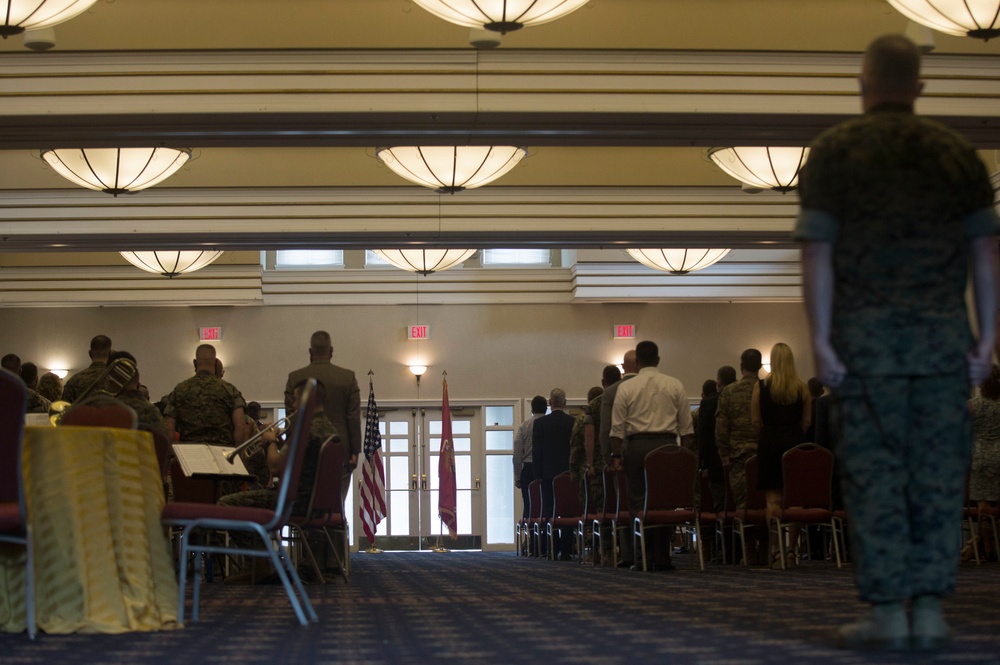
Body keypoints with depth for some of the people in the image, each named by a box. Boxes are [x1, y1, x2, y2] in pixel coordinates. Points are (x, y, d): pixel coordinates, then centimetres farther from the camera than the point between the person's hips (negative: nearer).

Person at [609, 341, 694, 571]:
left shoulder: (626, 388, 4)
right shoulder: (674, 386, 8)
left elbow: (617, 427, 3)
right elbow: (686, 425, 7)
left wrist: (616, 455, 8)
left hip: (636, 445, -1)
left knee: (639, 501, 3)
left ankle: (644, 557, 0)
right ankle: (662, 557, -3)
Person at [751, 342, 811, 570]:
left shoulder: (761, 387, -4)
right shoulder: (802, 388, 0)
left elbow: (755, 420, -3)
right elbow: (807, 420, 3)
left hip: (769, 443, -1)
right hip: (795, 443, 1)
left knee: (773, 499, 0)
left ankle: (775, 551, -4)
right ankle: (791, 551, 7)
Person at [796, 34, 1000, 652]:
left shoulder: (834, 150, 1)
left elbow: (817, 252, -6)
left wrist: (820, 340, -5)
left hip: (866, 334, -2)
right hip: (943, 333, 2)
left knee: (874, 469, 1)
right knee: (938, 472, 4)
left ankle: (886, 610, -1)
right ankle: (930, 607, 2)